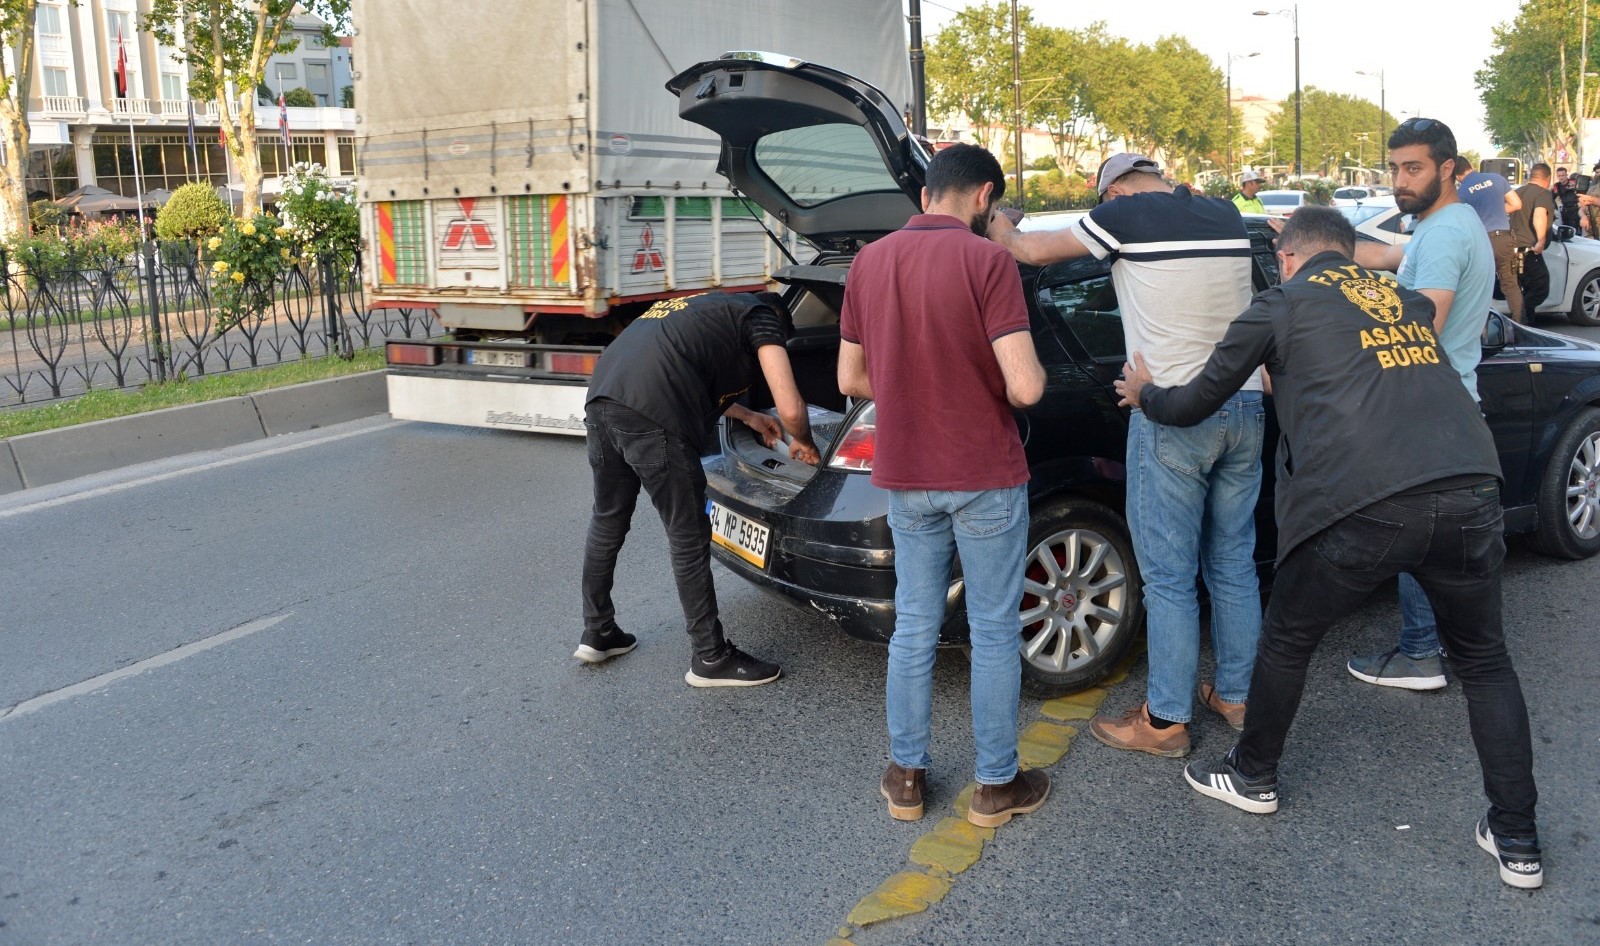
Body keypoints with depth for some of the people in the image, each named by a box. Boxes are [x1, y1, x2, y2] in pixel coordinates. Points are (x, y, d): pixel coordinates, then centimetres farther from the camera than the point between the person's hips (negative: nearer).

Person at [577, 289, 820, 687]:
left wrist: (749, 417, 53)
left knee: (607, 521, 23)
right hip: (652, 416, -8)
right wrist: (803, 443, 22)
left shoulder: (713, 307, 34)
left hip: (601, 397, 9)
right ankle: (711, 659, 14)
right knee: (688, 539, 3)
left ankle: (596, 634, 36)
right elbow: (790, 408, 2)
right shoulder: (761, 316, 11)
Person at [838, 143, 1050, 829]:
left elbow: (852, 379, 7)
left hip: (905, 478, 5)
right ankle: (996, 785, 20)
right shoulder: (985, 260, -14)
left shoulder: (870, 261, 2)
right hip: (985, 478, -4)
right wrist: (1007, 385, 2)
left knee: (913, 629, 14)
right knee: (994, 632, 8)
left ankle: (906, 776, 24)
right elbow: (1025, 386, -20)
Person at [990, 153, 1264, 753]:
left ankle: (1166, 721, 12)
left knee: (1169, 576, 2)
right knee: (1234, 564, 16)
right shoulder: (1227, 217, 9)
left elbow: (1034, 251, 4)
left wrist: (1001, 231, 25)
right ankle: (1237, 696, 29)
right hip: (1245, 407, 7)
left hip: (1173, 417, -6)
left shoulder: (1125, 214, -8)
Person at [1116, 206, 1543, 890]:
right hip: (1470, 494, 5)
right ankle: (1517, 841, 26)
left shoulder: (1282, 304, 11)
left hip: (1362, 510, -4)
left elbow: (1196, 404, 16)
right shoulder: (1408, 301, 25)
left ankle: (1253, 777, 37)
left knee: (1287, 641, 19)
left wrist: (1145, 395, 37)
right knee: (1484, 660, 23)